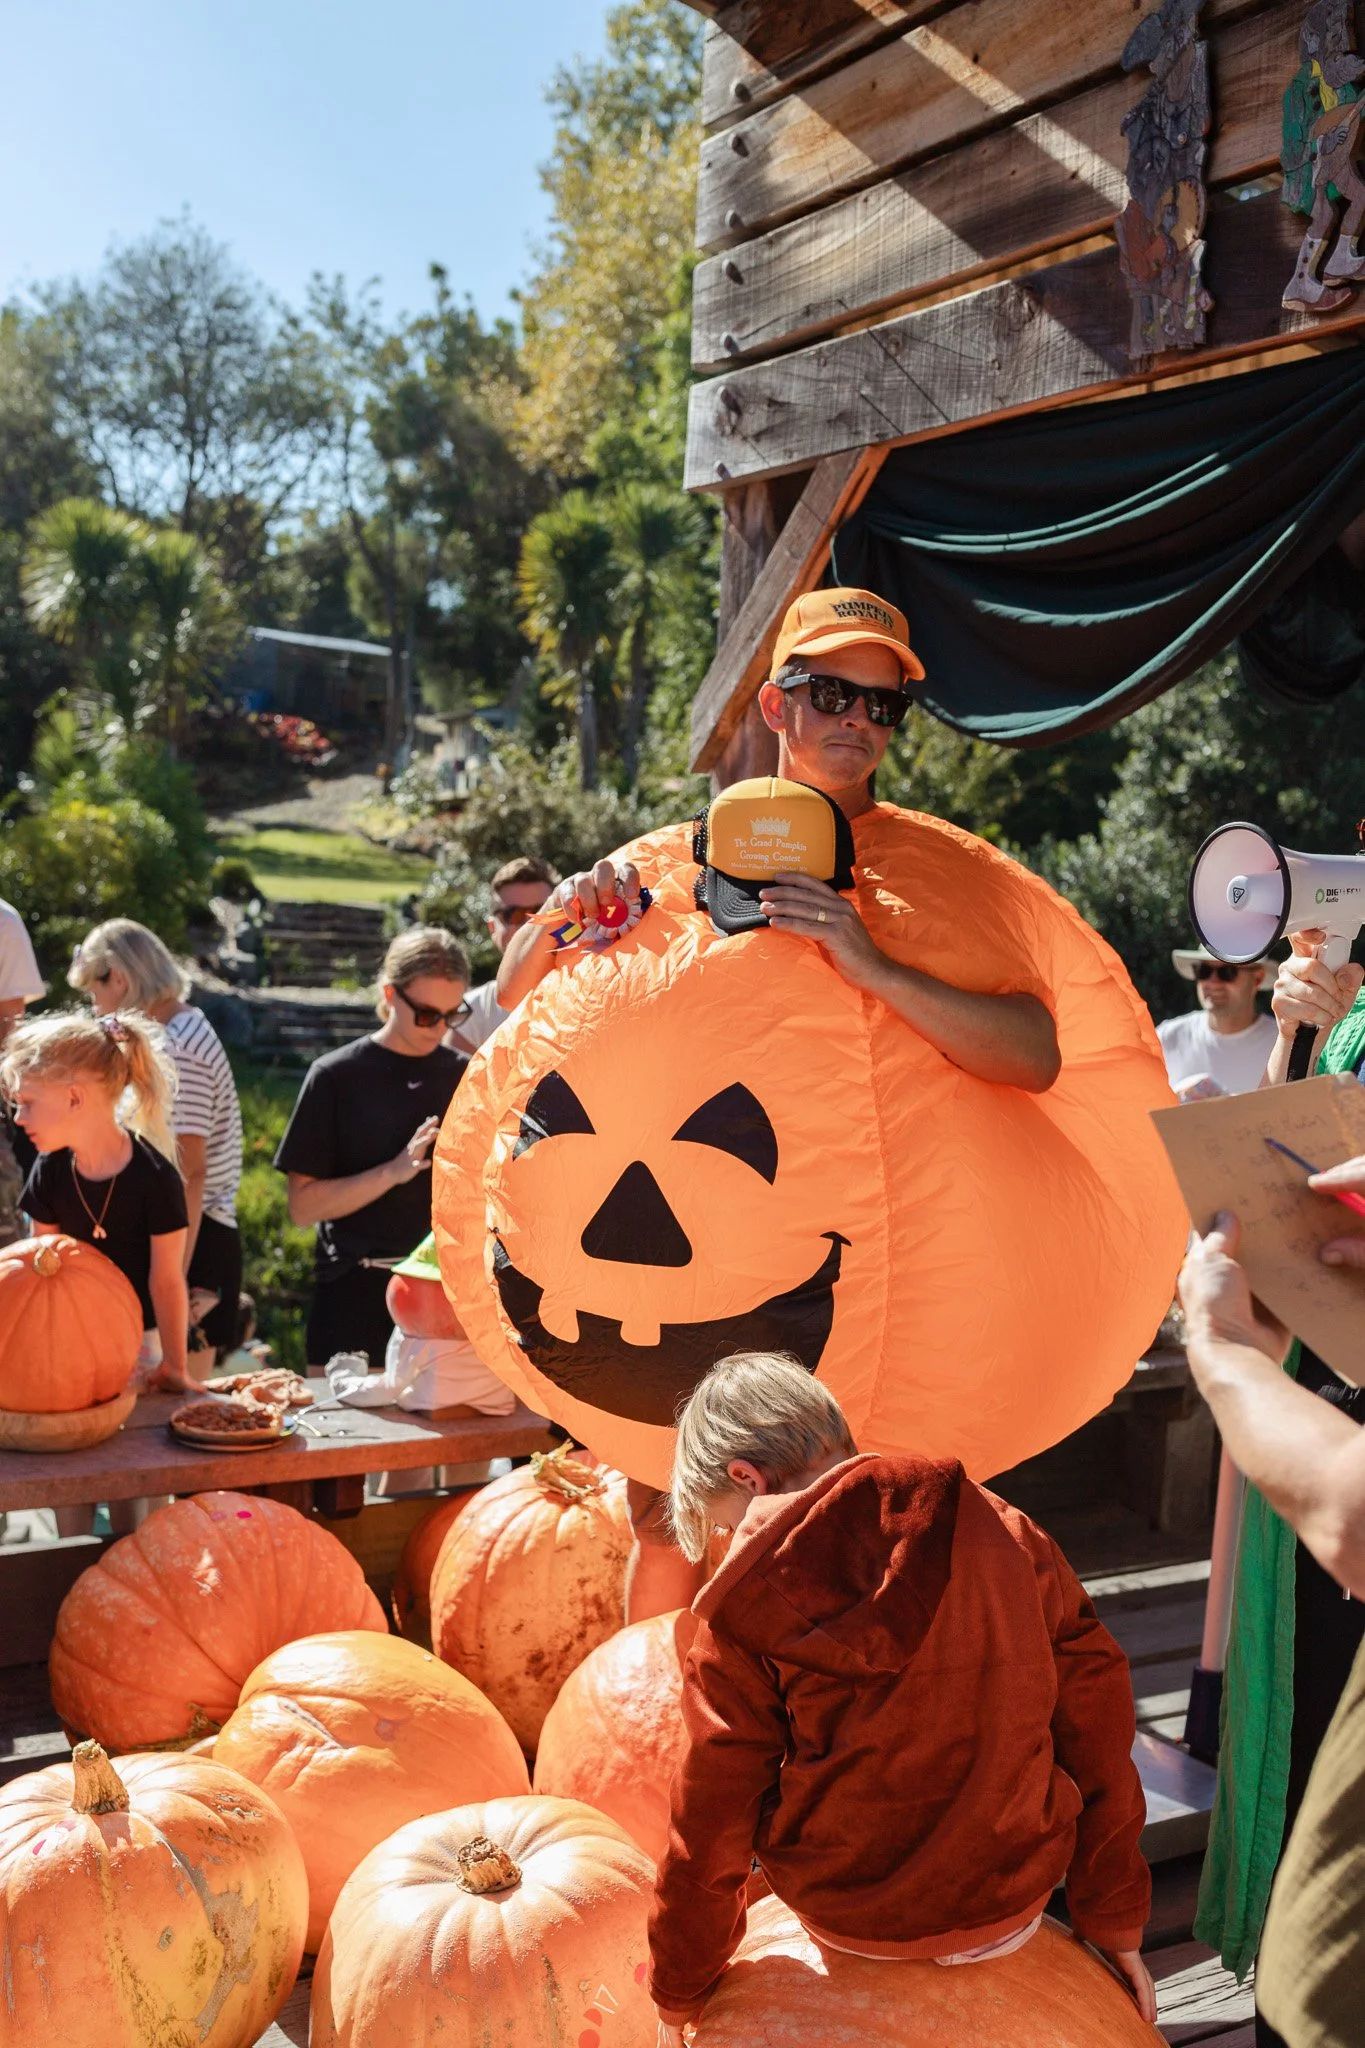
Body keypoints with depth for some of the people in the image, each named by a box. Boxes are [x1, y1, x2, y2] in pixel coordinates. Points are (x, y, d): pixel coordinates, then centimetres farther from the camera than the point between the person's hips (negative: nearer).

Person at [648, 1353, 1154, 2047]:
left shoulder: (745, 1610, -12)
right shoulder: (1006, 1534, -5)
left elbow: (710, 1827, -6)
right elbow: (1099, 1735, 0)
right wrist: (1116, 1923, 10)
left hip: (849, 1921, -2)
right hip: (1013, 1910, 2)